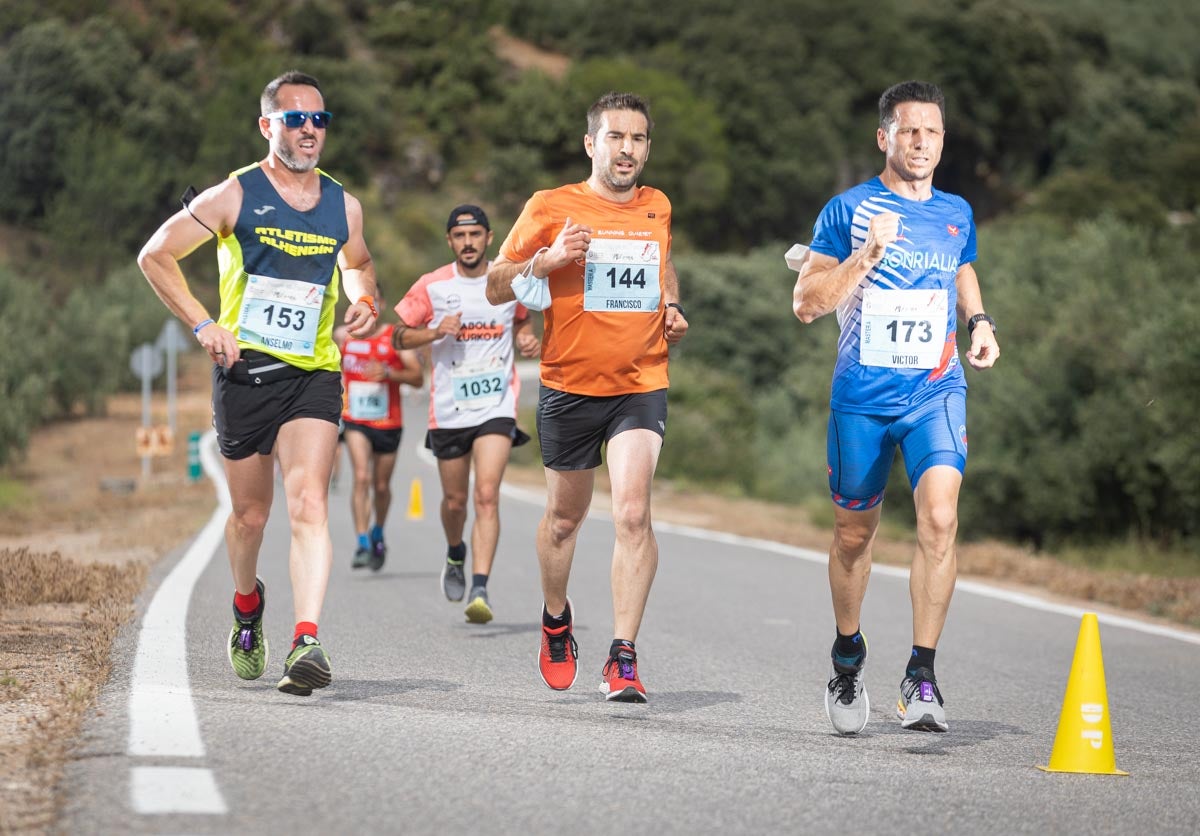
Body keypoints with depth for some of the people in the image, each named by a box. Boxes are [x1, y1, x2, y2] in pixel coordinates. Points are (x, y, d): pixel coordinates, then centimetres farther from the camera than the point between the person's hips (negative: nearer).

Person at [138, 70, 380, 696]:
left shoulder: (343, 206, 8)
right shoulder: (234, 196, -2)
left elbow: (357, 265, 29)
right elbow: (155, 255, 3)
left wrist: (365, 302, 6)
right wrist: (203, 325, -7)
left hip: (314, 376, 1)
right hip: (243, 371, -1)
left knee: (309, 505, -18)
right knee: (250, 515, 10)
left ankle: (306, 643, -27)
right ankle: (247, 605, 41)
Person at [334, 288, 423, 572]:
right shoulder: (342, 336, 2)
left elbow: (418, 378, -9)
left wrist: (389, 373, -23)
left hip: (389, 423, 0)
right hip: (355, 421, 0)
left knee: (381, 486, 11)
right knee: (362, 477, -19)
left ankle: (378, 534, 39)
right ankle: (362, 544, -22)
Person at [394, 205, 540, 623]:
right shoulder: (432, 286, -2)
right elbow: (400, 335, 4)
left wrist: (528, 340, 1)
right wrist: (435, 332, -14)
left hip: (497, 404, -1)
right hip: (449, 410, 1)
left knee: (487, 495, -17)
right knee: (455, 500, 12)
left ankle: (480, 590, -22)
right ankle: (455, 554, 45)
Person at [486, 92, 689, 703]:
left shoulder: (658, 209, 9)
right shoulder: (551, 208, -2)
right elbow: (495, 288, 1)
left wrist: (672, 308, 9)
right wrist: (547, 260, -16)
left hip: (642, 385, 1)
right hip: (569, 385, -1)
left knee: (632, 512, -17)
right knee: (564, 516, 13)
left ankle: (623, 656, -16)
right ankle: (556, 619, 41)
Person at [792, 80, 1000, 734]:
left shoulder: (956, 214, 10)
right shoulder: (848, 210, -2)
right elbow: (806, 304, -6)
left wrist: (980, 322, 12)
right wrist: (867, 254, -18)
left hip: (937, 392, 1)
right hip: (861, 397, -1)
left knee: (939, 517, -20)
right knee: (854, 532, 11)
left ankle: (921, 678, -17)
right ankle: (848, 655, 36)